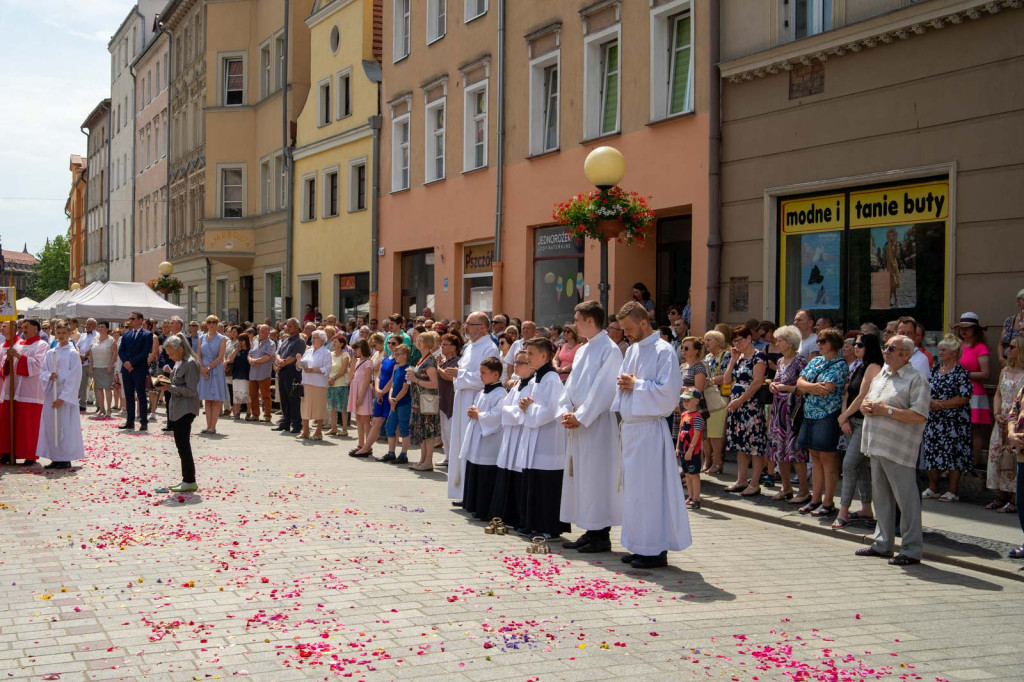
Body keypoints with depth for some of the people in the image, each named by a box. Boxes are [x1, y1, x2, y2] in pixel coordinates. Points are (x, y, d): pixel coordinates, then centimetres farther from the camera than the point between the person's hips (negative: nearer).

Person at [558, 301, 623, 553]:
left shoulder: (610, 350, -12)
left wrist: (580, 416, -16)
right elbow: (571, 384, 15)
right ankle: (590, 531, 18)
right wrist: (565, 411, 0)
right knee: (579, 476, 11)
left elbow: (603, 390, -17)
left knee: (597, 476, -5)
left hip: (597, 423, -9)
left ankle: (601, 535, 2)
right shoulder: (583, 350, 15)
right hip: (578, 422, 9)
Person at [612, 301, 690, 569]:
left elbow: (668, 392, -18)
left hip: (650, 429, -9)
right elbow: (622, 382, 22)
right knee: (633, 487, 11)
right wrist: (623, 384, 0)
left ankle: (657, 550, 1)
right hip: (630, 426, 9)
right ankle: (640, 546, 19)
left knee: (650, 489, -6)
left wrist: (636, 384, -13)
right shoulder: (632, 350, 15)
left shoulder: (663, 351, -10)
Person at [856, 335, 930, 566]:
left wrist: (887, 410, -19)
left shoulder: (916, 379, -9)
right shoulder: (880, 377, 17)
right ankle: (883, 544, 25)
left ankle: (912, 550, 0)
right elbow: (865, 402, 27)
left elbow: (919, 416, -19)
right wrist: (866, 406, 2)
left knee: (906, 498, -5)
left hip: (899, 451, -8)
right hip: (876, 447, 9)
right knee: (881, 496, 15)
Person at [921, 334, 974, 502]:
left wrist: (941, 404, -16)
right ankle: (932, 488, 17)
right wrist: (931, 402, -9)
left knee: (953, 453, -5)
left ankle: (953, 491, 2)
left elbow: (964, 398, -14)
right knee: (931, 452, 7)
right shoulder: (935, 370, 12)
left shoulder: (961, 373, -8)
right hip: (933, 419, 7)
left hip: (954, 421, -7)